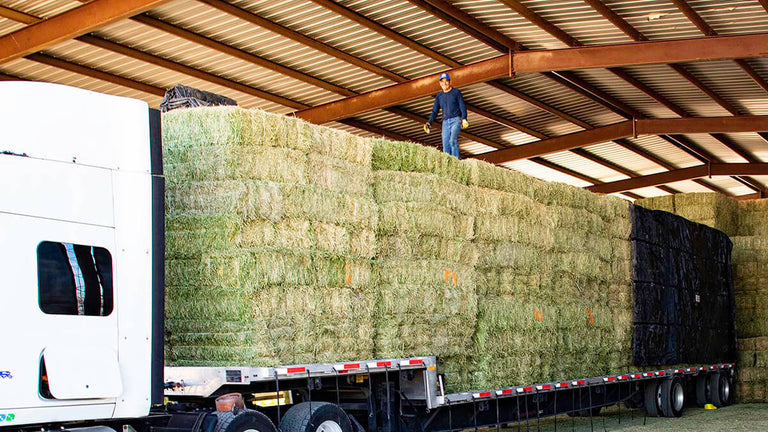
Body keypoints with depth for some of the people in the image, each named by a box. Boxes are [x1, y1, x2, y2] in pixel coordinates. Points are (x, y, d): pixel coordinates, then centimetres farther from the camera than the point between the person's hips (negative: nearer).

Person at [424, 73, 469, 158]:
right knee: (445, 144, -7)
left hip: (456, 120, -4)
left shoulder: (456, 92, 7)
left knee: (452, 140, -25)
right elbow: (435, 111, 16)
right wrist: (429, 122, 1)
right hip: (445, 122, 4)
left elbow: (462, 107, 1)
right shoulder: (439, 96, 17)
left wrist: (464, 119, -15)